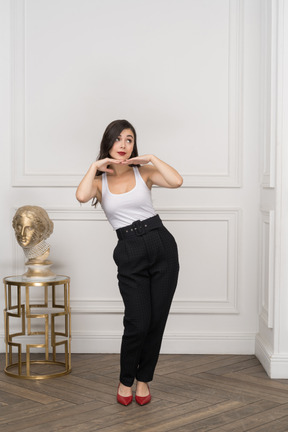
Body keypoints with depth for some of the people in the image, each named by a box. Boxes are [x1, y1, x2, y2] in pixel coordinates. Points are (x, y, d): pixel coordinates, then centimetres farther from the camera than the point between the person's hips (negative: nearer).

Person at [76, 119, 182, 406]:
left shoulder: (143, 171, 7)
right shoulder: (99, 180, 7)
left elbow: (176, 181, -13)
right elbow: (82, 196, -18)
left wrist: (151, 158, -5)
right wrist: (95, 166, -7)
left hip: (161, 245, 1)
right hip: (130, 254, -1)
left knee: (156, 321, 4)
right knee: (137, 323, -10)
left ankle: (143, 379, 25)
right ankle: (125, 380, 16)